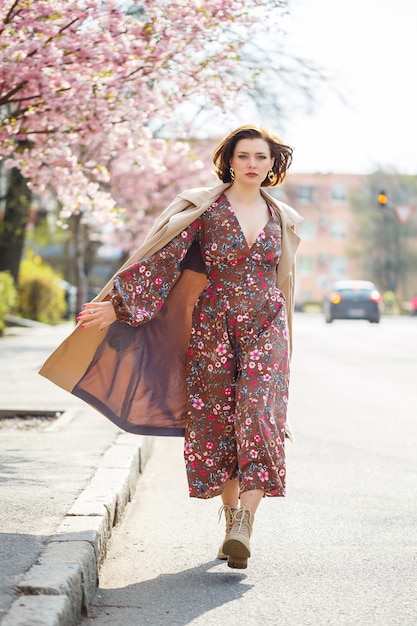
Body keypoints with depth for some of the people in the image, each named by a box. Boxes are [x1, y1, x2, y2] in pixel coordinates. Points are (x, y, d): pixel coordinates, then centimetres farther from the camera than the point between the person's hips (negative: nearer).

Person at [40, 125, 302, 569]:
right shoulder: (204, 209, 0)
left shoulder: (282, 219, 10)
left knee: (258, 419, -14)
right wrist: (118, 304, -16)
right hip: (214, 328, -1)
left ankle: (243, 528, -20)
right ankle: (231, 520, 16)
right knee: (217, 422, 1)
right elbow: (163, 259, -7)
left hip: (264, 328, 1)